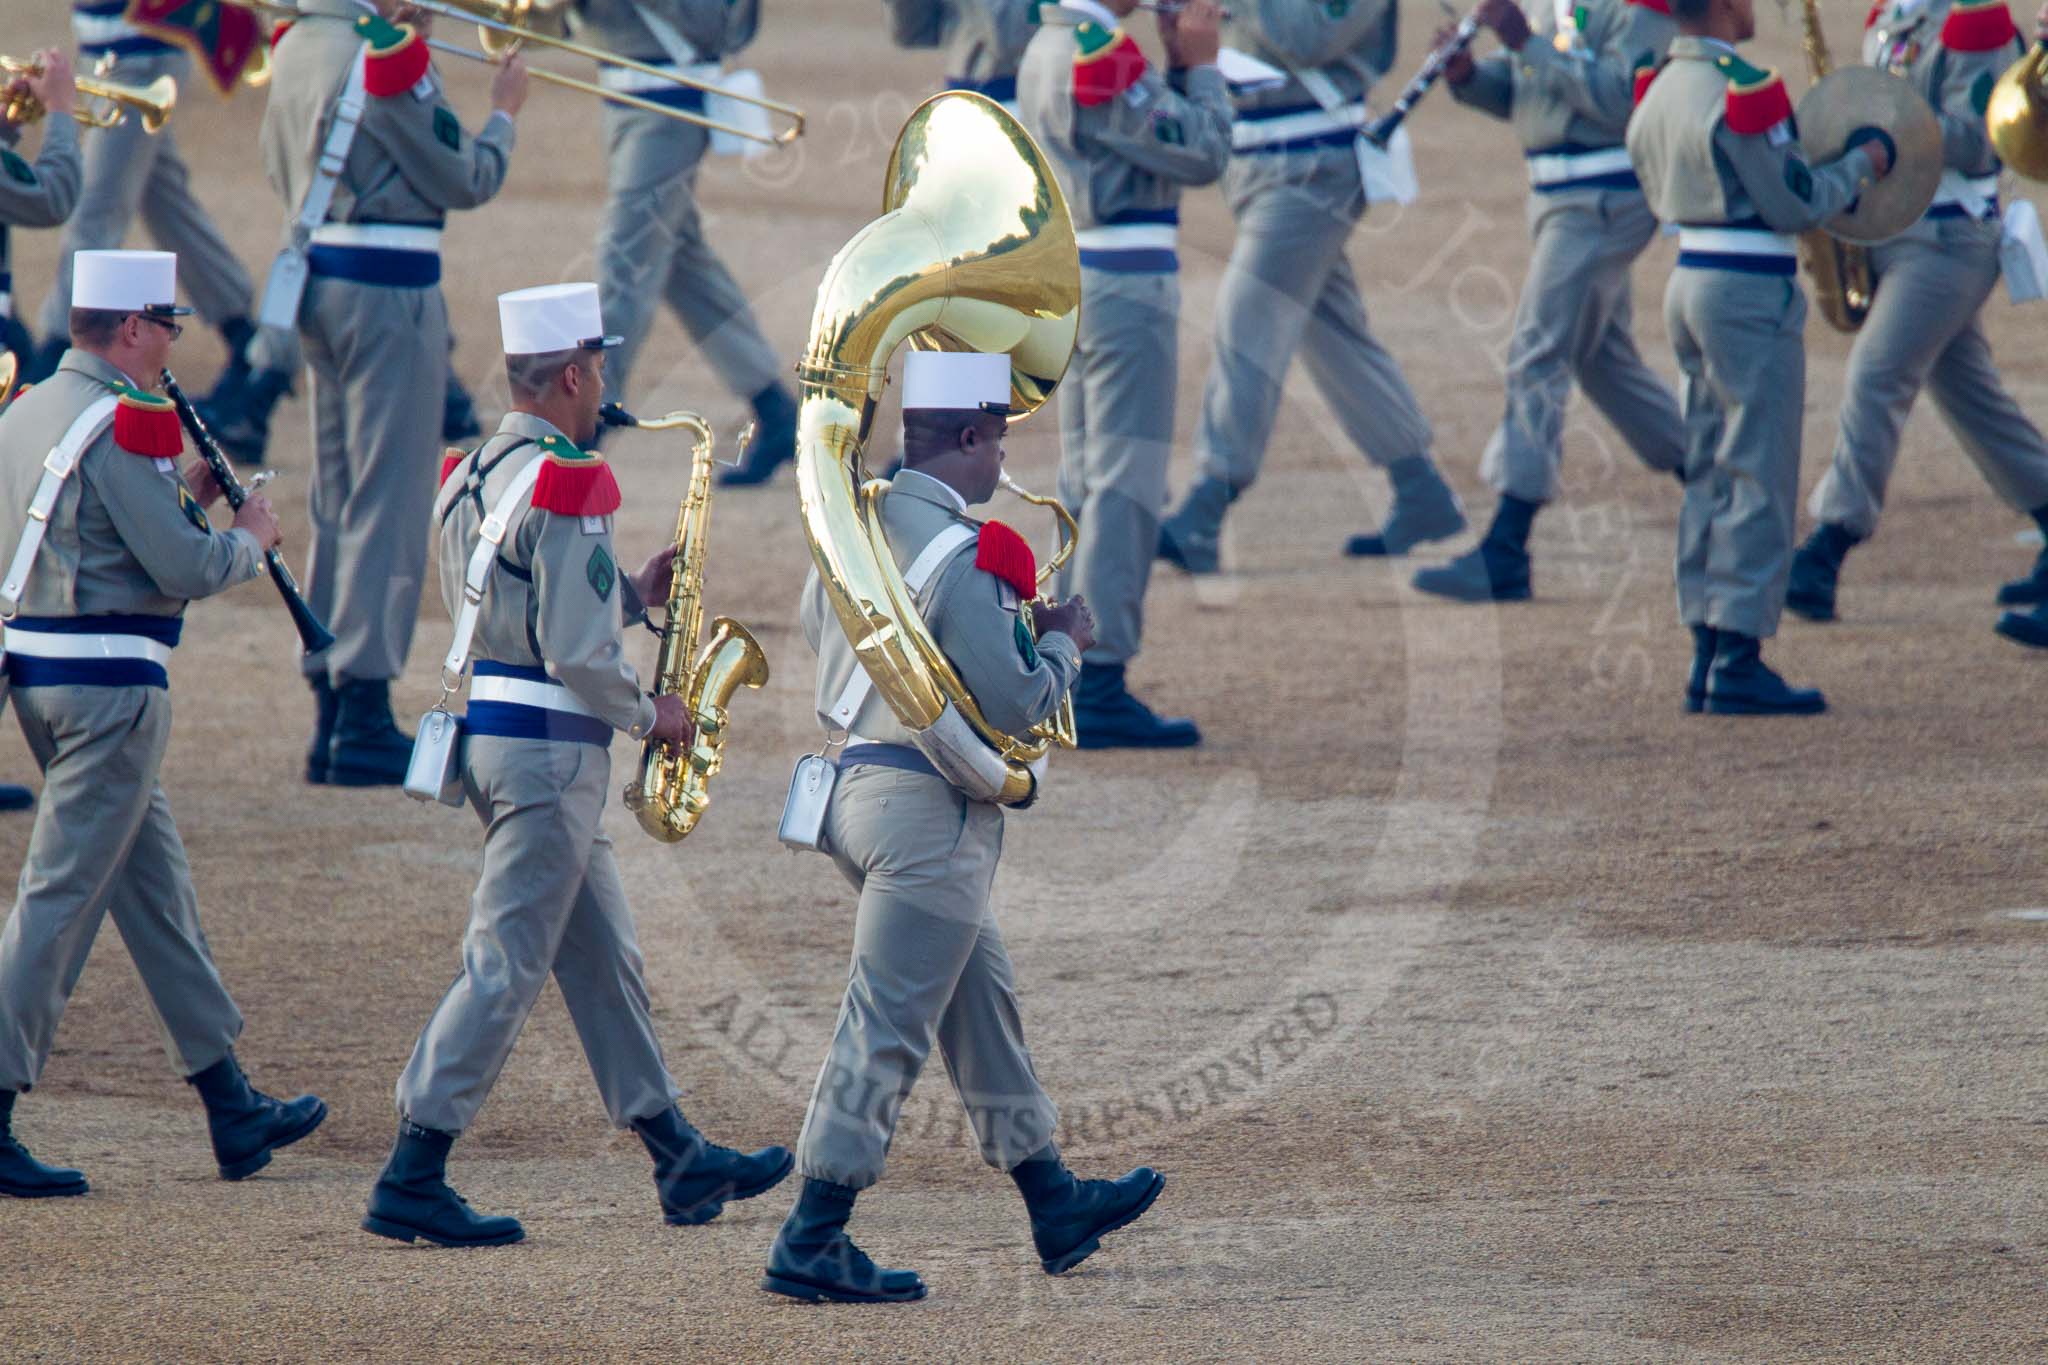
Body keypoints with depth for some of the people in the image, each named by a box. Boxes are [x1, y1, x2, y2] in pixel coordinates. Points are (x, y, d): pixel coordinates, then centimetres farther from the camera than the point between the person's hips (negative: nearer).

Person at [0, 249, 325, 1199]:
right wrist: (249, 538, 0)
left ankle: (230, 1107, 22)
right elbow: (183, 569, -18)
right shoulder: (122, 423, -17)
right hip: (108, 682, -10)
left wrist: (179, 497, 14)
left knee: (154, 880, 15)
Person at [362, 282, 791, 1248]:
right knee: (506, 969, -6)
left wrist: (630, 593, 14)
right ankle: (410, 1183, -7)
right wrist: (650, 714, -5)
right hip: (550, 747, -10)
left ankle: (680, 1162, 21)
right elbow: (576, 657, -21)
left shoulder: (472, 478, 12)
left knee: (602, 960, 15)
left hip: (488, 726, 10)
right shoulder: (567, 487, -17)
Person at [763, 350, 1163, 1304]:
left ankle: (1056, 1207, 31)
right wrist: (1063, 644, -1)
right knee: (888, 1027, -4)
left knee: (981, 1000, 20)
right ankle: (810, 1245, -3)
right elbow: (1014, 704, -22)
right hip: (928, 806, -10)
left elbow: (818, 623, 23)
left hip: (860, 784, 10)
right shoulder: (962, 553, -21)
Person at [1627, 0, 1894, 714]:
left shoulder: (1659, 90, 10)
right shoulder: (1741, 88, -17)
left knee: (1709, 475, 13)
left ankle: (1708, 656, 15)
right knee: (1758, 477, -5)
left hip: (1689, 279, 9)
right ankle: (1738, 661, -7)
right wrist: (1860, 165, 2)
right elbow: (1793, 204, -15)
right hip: (1750, 293, -9)